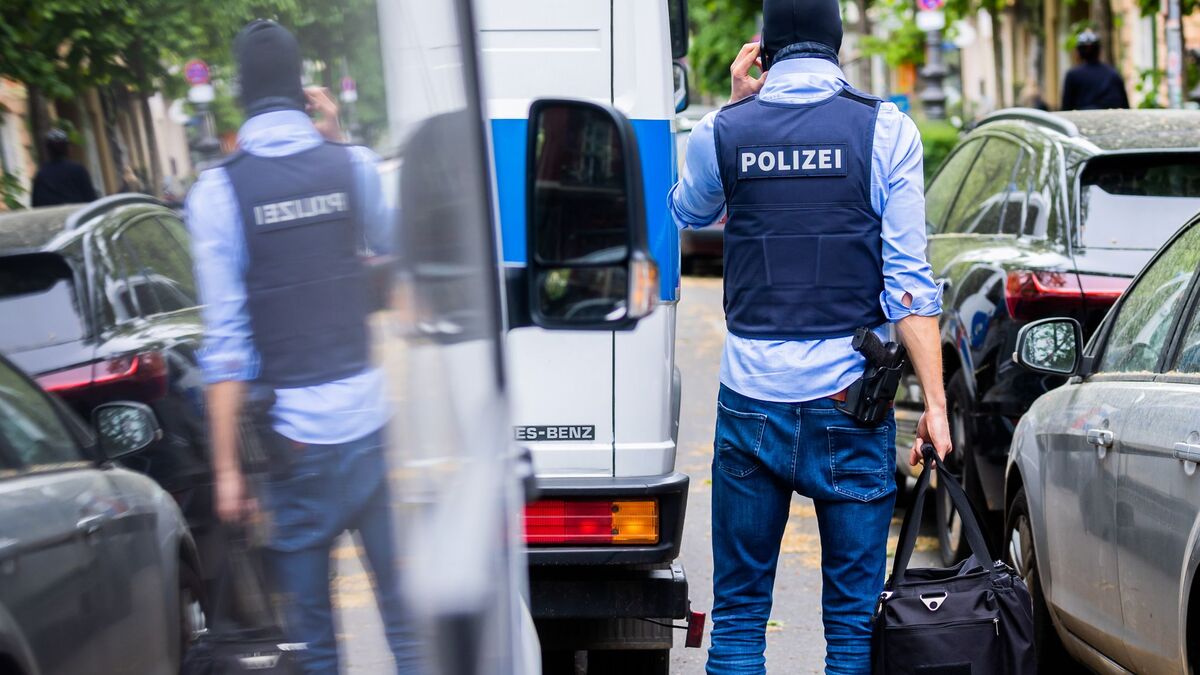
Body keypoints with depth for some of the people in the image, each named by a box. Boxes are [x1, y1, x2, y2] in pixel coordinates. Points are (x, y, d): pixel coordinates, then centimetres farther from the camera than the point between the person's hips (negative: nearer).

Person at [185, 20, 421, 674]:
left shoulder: (218, 191, -8)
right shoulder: (355, 165, -1)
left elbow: (226, 343, -10)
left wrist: (227, 468, -7)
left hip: (296, 435, -2)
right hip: (374, 422, 2)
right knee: (405, 614, 10)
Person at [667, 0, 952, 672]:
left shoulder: (723, 131, 1)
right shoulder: (886, 129, -3)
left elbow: (689, 212, 24)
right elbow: (908, 278, -7)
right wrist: (935, 401, -6)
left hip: (751, 401, 1)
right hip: (849, 399, -1)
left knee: (738, 615, 9)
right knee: (855, 618, 5)